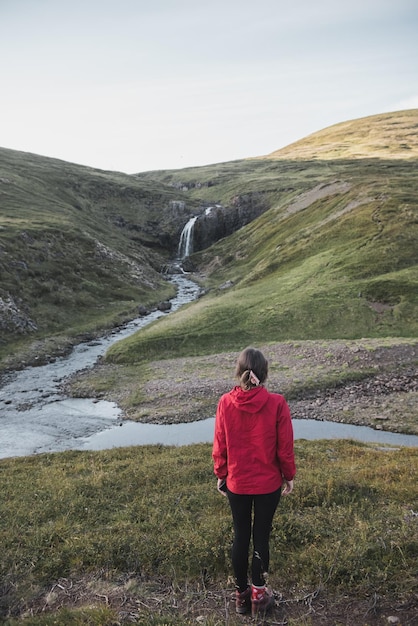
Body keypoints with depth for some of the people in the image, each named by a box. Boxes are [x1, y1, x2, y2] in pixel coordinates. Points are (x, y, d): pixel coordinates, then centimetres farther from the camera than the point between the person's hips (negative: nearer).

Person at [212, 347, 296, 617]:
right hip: (268, 483, -1)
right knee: (262, 536, 14)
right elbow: (285, 447, -10)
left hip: (237, 483, 1)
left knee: (241, 537, 17)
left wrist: (221, 476, 10)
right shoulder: (276, 403, -18)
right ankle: (259, 594, 29)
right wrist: (289, 476, 6)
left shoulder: (226, 403, -13)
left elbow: (220, 447, -5)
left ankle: (241, 594, 32)